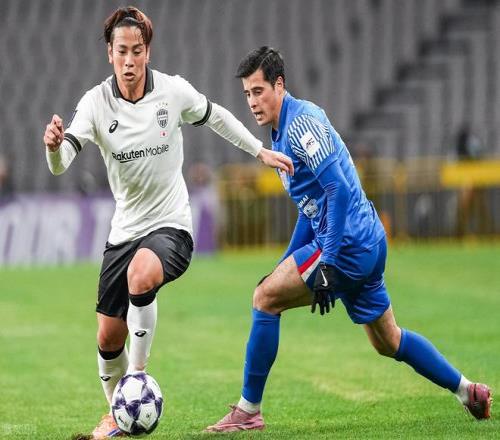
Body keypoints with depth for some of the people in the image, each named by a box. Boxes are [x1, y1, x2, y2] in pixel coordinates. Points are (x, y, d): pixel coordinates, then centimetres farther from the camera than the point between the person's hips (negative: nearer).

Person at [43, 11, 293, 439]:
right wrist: (54, 145, -48)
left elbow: (215, 116, 10)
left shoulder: (174, 90, -11)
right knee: (108, 337, 5)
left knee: (140, 276, -36)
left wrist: (260, 150, 15)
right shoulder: (96, 103, -12)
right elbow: (61, 165, -25)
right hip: (125, 229, 3)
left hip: (170, 225, -3)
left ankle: (139, 372, -17)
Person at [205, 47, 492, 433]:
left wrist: (327, 263, -25)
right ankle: (468, 391, 31)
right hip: (368, 243, 10)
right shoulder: (281, 133, 17)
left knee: (265, 297, -11)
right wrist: (286, 265, 25)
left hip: (347, 242, -10)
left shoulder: (301, 120, -14)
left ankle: (248, 411, -7)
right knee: (388, 340, 20)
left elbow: (338, 189, -22)